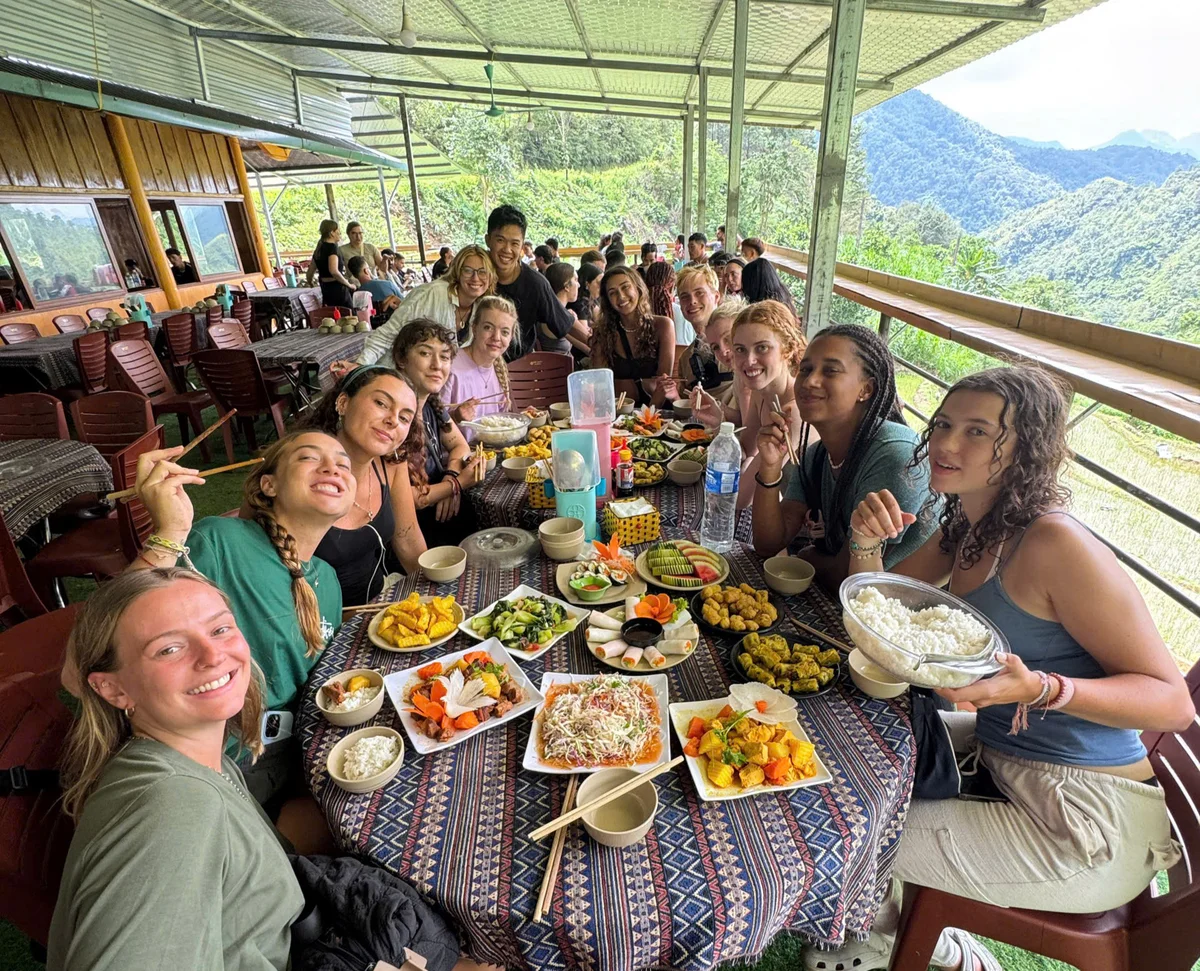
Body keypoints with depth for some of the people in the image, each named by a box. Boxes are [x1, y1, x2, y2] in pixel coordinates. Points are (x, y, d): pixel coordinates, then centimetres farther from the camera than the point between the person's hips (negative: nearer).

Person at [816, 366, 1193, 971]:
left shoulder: (1055, 545, -25)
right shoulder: (963, 529, -1)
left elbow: (1172, 703, -20)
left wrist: (1040, 688, -38)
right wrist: (867, 543, -15)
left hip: (1089, 828, -7)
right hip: (1000, 754, 8)